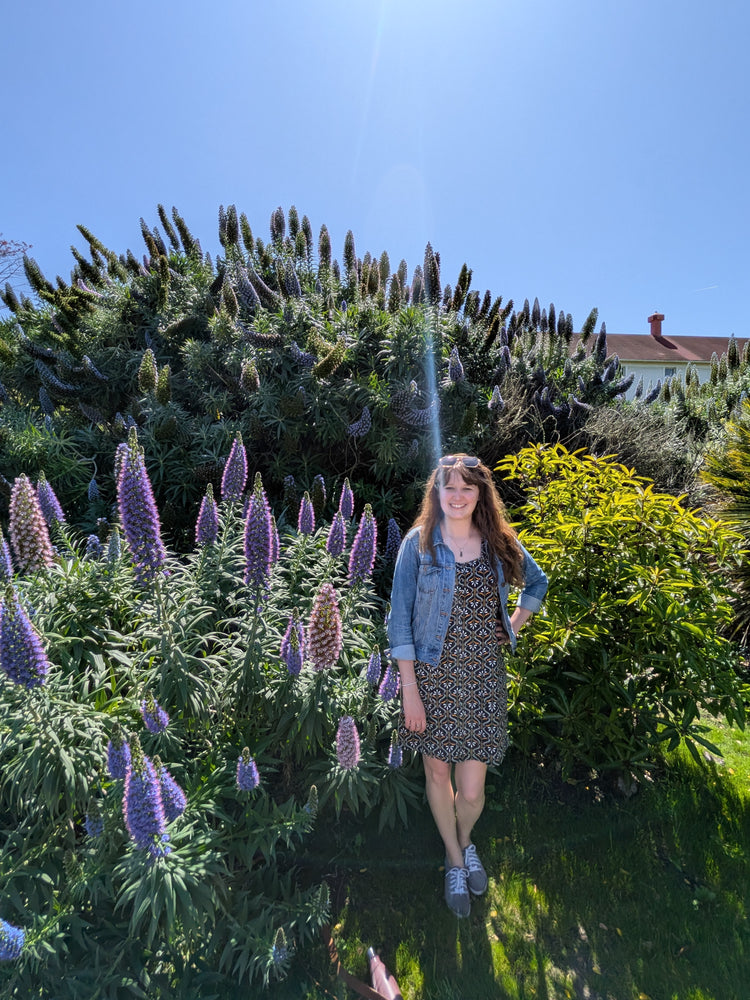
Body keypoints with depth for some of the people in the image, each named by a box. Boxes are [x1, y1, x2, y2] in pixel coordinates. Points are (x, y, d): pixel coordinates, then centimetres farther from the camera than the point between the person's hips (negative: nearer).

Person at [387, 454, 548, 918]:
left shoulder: (500, 543, 1)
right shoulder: (419, 543, -8)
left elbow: (537, 583, 20)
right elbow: (400, 617, -8)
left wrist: (513, 628, 8)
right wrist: (409, 689, -10)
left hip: (483, 677, 1)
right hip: (432, 674, -1)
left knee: (472, 790, 5)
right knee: (437, 773, 15)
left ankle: (466, 840, 42)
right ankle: (455, 860, 42)